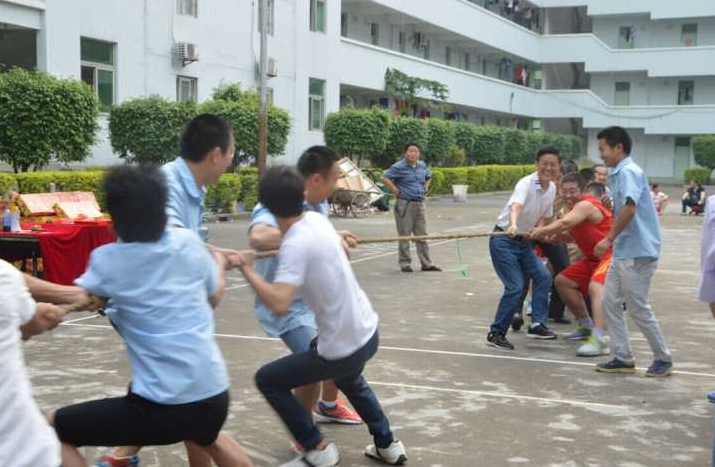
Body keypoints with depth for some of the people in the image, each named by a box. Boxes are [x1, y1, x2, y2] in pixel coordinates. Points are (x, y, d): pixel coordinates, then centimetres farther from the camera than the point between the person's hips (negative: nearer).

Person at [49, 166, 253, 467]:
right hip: (215, 395, 6)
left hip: (164, 407, -6)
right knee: (206, 436, 41)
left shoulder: (108, 260, -7)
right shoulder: (189, 242, 4)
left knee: (53, 431, 9)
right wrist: (219, 263, 40)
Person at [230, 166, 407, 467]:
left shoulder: (296, 244, -23)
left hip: (343, 348, -8)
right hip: (368, 332, 8)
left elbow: (279, 304, -35)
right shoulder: (317, 219, 0)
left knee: (267, 380, 9)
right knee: (349, 379, 39)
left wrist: (245, 268, -26)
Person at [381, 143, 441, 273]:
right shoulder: (399, 167, -10)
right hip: (405, 204, -6)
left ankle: (426, 263, 14)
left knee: (422, 234, 8)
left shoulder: (422, 166, 10)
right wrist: (396, 191, -14)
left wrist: (425, 189, 14)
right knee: (404, 235, 0)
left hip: (419, 203, 6)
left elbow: (428, 177, 30)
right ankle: (405, 263, 9)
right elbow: (384, 178, -14)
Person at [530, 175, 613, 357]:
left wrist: (542, 231, -32)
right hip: (593, 257, 11)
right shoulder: (576, 207, 10)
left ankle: (599, 340, -49)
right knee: (562, 281, 16)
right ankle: (586, 326, 29)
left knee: (595, 286, -35)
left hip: (611, 255, -11)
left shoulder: (586, 205, -20)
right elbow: (572, 236, 14)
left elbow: (564, 223, -37)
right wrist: (556, 235, -4)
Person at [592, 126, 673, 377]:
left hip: (636, 253, -10)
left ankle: (664, 358, 15)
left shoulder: (629, 171, -15)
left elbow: (630, 208, -28)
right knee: (610, 303, 9)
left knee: (638, 308, 0)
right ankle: (623, 358, 15)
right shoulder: (619, 173, 15)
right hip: (623, 252, 10)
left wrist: (609, 239, -25)